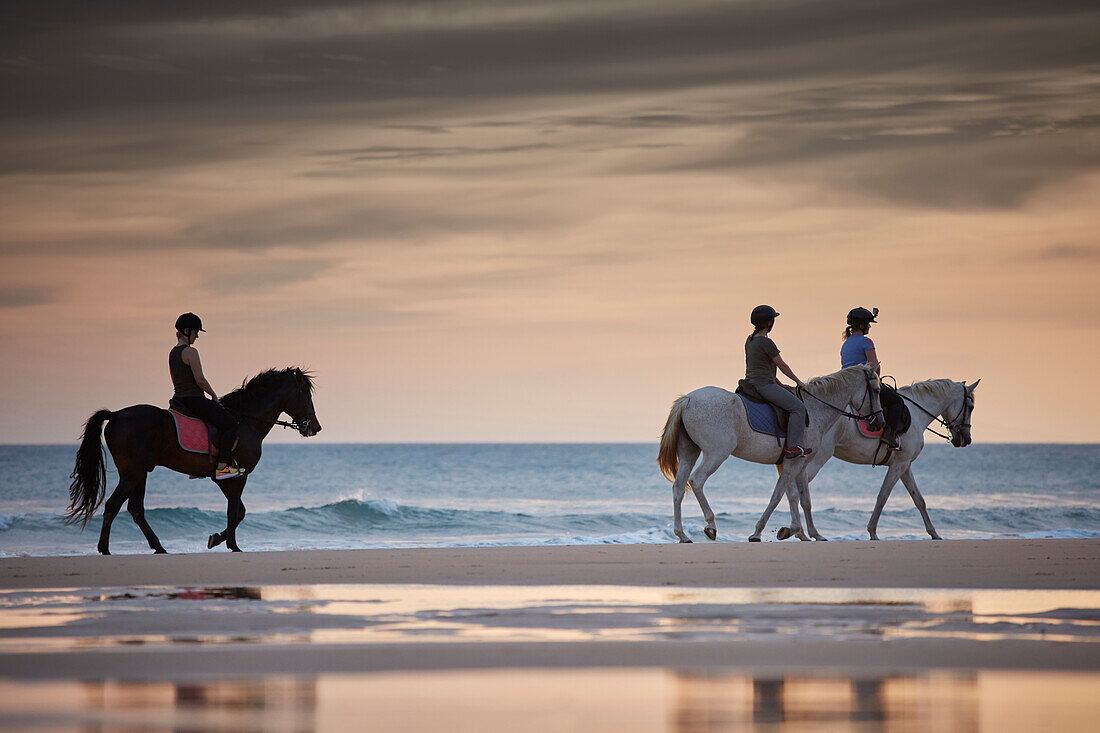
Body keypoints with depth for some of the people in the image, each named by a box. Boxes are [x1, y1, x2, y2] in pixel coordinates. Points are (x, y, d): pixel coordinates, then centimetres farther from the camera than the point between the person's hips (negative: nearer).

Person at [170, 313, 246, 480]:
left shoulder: (172, 353, 14)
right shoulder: (191, 352, -16)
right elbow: (200, 380, -20)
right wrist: (214, 395, -4)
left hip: (178, 398, 10)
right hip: (194, 400, -10)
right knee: (230, 425, -6)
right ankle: (221, 468, -13)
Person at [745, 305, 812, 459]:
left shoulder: (750, 341, 13)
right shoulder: (766, 343, -16)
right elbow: (782, 366, -9)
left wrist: (780, 385, 21)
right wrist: (798, 381, 5)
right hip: (764, 385, -10)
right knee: (798, 407, -12)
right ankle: (792, 447, -18)